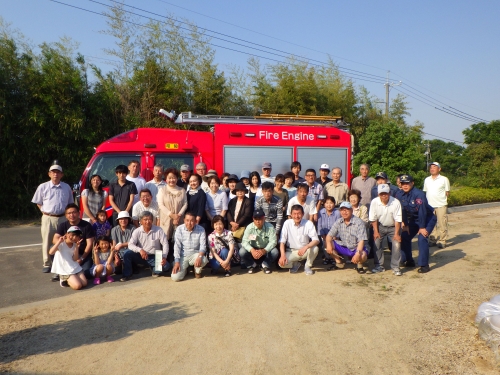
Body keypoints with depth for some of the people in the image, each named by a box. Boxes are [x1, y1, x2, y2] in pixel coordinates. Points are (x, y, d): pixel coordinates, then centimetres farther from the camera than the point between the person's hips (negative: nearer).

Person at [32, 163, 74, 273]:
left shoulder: (66, 187, 5)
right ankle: (47, 264, 15)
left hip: (63, 218, 2)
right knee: (47, 242, 4)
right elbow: (38, 203, 9)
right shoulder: (43, 187, -1)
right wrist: (45, 211, 0)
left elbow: (70, 203, 15)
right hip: (48, 218, -1)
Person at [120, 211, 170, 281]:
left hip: (154, 257, -1)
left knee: (166, 266, -26)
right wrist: (140, 250, -35)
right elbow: (130, 245, -15)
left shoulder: (159, 230, -7)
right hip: (140, 256, 1)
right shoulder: (137, 231, -6)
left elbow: (165, 244, -8)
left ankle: (154, 270, 9)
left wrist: (164, 257, -23)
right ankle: (127, 275, -7)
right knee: (127, 253, -25)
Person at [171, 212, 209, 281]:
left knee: (204, 260, -34)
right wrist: (177, 262, -17)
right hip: (182, 256, 0)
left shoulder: (201, 230, -9)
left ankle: (197, 271, 4)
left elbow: (203, 245, -11)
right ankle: (184, 269, 20)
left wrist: (199, 256, -32)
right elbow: (177, 246, -8)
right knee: (175, 277, -18)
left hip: (195, 254, 0)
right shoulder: (179, 229, -8)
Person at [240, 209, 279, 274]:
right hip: (253, 250, 1)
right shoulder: (249, 227, -17)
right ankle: (252, 265, 5)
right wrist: (252, 250, -43)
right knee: (242, 252, -26)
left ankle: (265, 265, 1)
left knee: (275, 252, -30)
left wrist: (264, 250, -40)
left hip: (265, 250, 0)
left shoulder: (270, 227, -18)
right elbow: (245, 241, -22)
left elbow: (273, 241, -23)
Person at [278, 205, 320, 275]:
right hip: (291, 252, 0)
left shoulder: (309, 223, -13)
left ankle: (307, 266, -1)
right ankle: (295, 264, 8)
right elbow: (282, 241, -13)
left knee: (315, 248, -31)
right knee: (281, 263, -27)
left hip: (304, 251, 0)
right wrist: (283, 255, -27)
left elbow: (316, 240, -20)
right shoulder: (287, 223, -12)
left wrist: (306, 247, -39)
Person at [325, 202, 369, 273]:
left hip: (356, 248, -5)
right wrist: (328, 243, -28)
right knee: (330, 244, -16)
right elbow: (329, 235, -4)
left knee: (363, 255, -36)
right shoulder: (338, 222, -2)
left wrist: (358, 253, -39)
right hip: (343, 248, 5)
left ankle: (359, 265, 2)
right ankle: (339, 263, 5)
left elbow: (361, 240, -23)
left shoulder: (359, 222, -17)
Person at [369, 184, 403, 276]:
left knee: (397, 244, -13)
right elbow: (373, 218, -8)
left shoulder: (396, 202, -25)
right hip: (380, 226, 2)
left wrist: (396, 234, -19)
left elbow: (398, 220, -19)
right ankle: (379, 266, 9)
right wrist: (376, 232, -9)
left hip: (393, 227, -2)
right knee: (376, 243, -6)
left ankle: (395, 267, 0)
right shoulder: (374, 202, -19)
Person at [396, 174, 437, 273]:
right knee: (404, 237, 1)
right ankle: (409, 261, 17)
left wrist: (422, 227, -22)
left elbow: (422, 211, -26)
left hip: (427, 218, -7)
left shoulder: (419, 194, -29)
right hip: (414, 219, 7)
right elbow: (402, 210, -2)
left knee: (422, 238, -22)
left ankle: (424, 265, -12)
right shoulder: (399, 195, -11)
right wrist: (405, 224, -1)